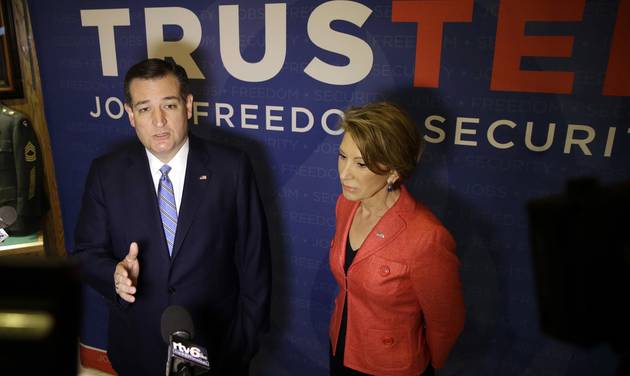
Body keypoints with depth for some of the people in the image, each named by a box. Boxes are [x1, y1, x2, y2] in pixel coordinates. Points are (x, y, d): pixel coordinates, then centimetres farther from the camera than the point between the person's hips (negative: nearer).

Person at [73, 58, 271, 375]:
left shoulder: (231, 168, -13)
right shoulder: (106, 173, -7)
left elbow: (253, 255, -8)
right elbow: (87, 252, 0)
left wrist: (249, 333, -3)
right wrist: (115, 274, -22)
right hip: (138, 349, 2)